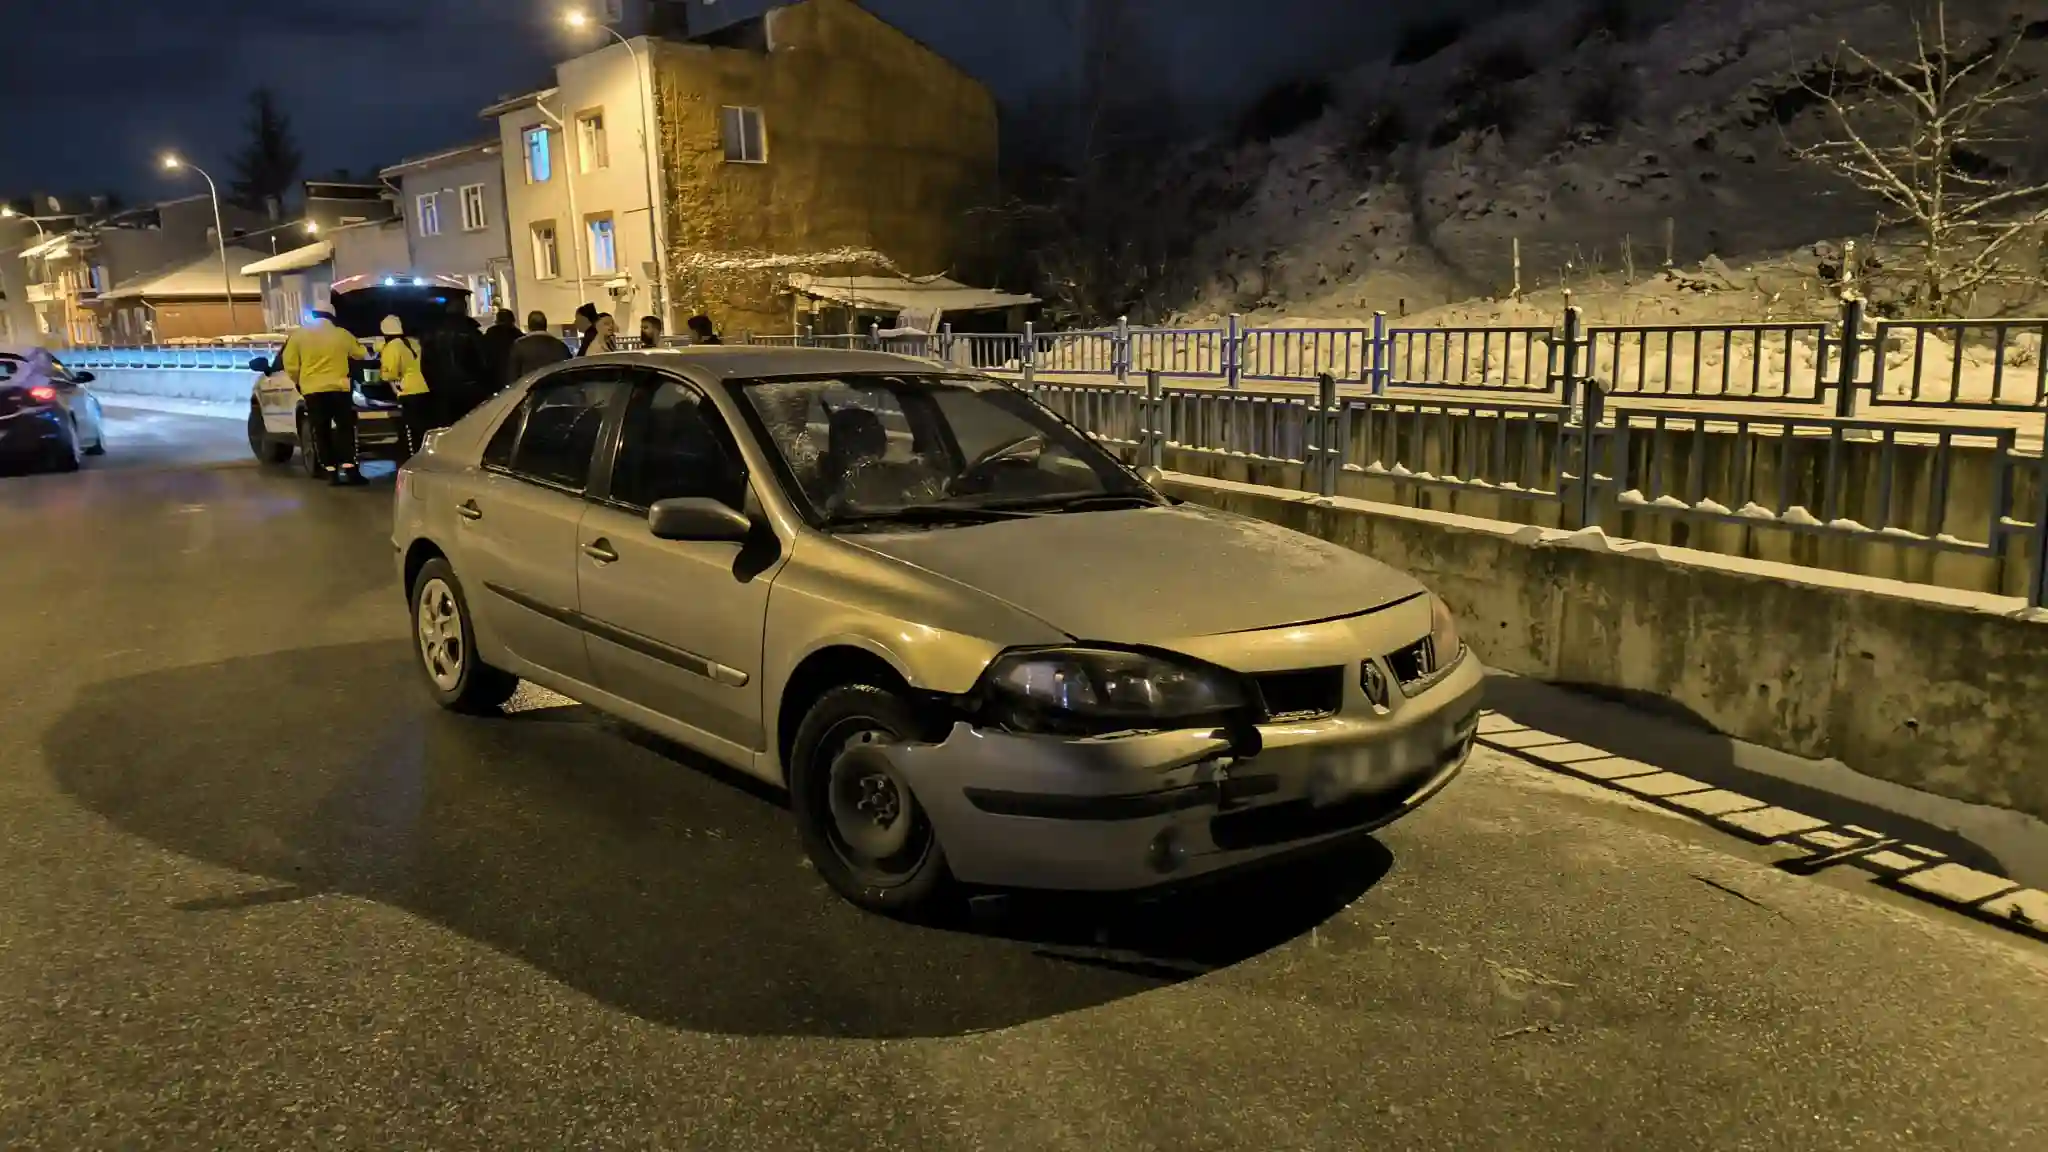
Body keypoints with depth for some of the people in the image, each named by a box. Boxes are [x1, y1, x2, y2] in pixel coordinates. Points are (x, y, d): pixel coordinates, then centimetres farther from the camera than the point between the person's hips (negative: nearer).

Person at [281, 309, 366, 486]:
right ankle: (349, 467, -5)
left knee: (321, 432, 4)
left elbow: (290, 365, 0)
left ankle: (331, 471, 1)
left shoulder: (299, 335, 2)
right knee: (345, 428, 7)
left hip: (312, 390, 0)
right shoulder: (342, 334, 2)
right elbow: (361, 353, 20)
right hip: (339, 388, 0)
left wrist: (299, 382, 17)